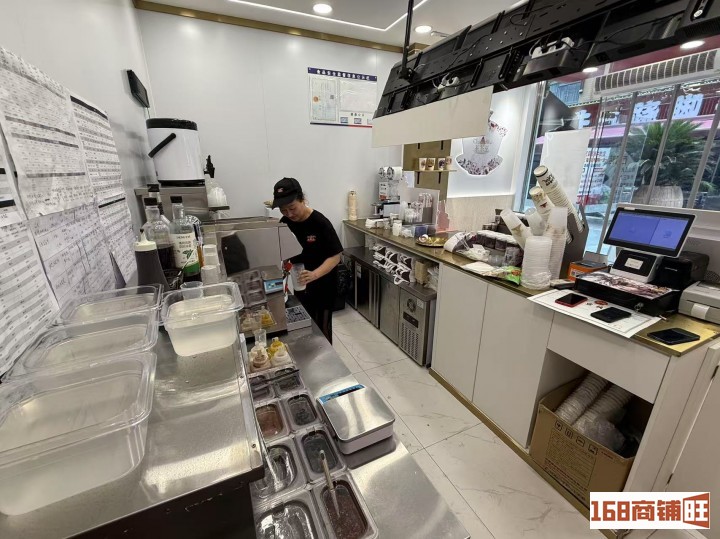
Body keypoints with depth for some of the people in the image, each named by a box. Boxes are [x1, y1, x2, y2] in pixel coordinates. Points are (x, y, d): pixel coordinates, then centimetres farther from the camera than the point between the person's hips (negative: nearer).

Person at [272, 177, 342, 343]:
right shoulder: (285, 223, -4)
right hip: (299, 285, 5)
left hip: (323, 285, -5)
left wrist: (314, 274, -37)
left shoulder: (320, 223, -21)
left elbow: (335, 256, -22)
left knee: (321, 328, 8)